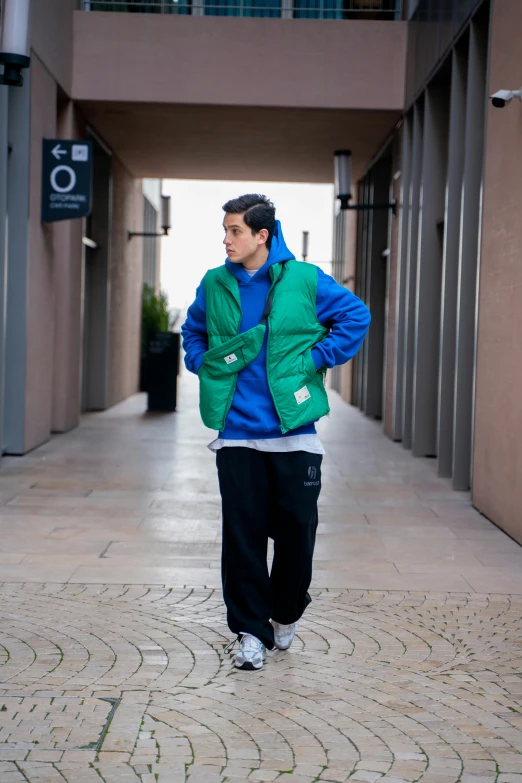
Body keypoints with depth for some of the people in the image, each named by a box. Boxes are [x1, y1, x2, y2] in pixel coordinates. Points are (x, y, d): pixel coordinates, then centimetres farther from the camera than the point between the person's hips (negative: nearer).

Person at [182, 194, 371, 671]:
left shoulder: (305, 279, -4)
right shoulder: (215, 285, 5)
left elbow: (356, 317, 5)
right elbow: (193, 331, 24)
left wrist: (317, 360, -2)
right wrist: (204, 367, 8)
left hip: (294, 433, -1)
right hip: (237, 434, 2)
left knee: (296, 529, 6)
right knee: (242, 534, 1)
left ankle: (286, 613, 30)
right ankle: (251, 629, 12)